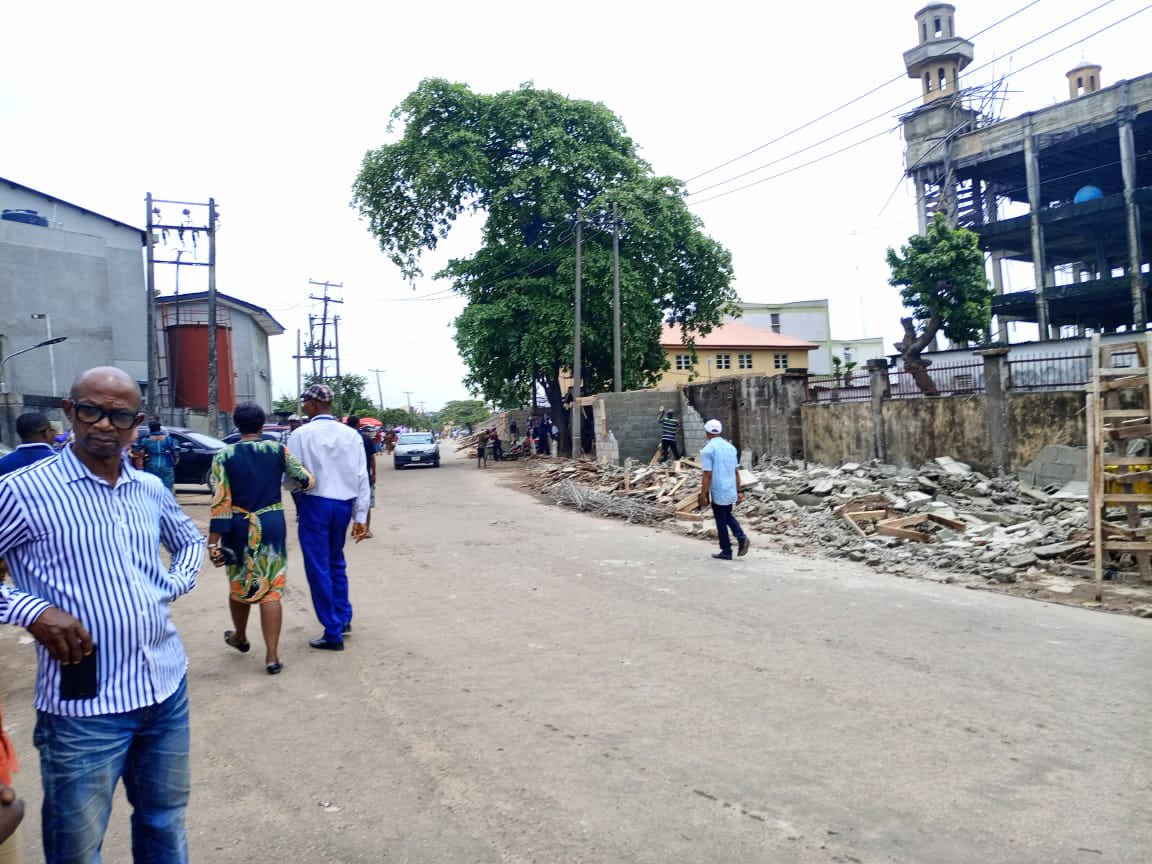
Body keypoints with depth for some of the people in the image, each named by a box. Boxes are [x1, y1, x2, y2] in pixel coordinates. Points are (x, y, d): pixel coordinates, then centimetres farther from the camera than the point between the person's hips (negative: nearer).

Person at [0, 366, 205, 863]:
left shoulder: (151, 489, 5)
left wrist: (176, 583, 5)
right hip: (84, 705, -5)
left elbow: (190, 540, 23)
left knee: (165, 821, 22)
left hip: (167, 687, 5)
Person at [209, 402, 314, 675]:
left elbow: (220, 502, -10)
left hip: (238, 529, 0)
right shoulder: (278, 450, -4)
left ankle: (240, 637, 44)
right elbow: (305, 480, 2)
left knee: (239, 585, 21)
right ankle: (272, 655, 2)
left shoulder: (224, 456, -6)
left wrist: (213, 542, -8)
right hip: (272, 525, 0)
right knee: (271, 590, 3)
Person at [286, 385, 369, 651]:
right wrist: (360, 516, 6)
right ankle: (343, 618, 29)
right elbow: (362, 477, 1)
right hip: (344, 504, 5)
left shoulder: (302, 434, -8)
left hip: (315, 504, -4)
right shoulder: (351, 435, 2)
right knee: (336, 563, 23)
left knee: (318, 568, 4)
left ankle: (333, 634, 7)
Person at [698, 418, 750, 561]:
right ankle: (741, 538, 5)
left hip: (718, 492, -6)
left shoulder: (708, 449, -13)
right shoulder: (730, 447, 8)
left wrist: (703, 495, -10)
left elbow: (707, 475, -16)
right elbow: (736, 472, 10)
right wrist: (738, 492, 16)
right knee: (728, 516, 24)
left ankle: (726, 552, 14)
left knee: (721, 521, 6)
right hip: (731, 491, 6)